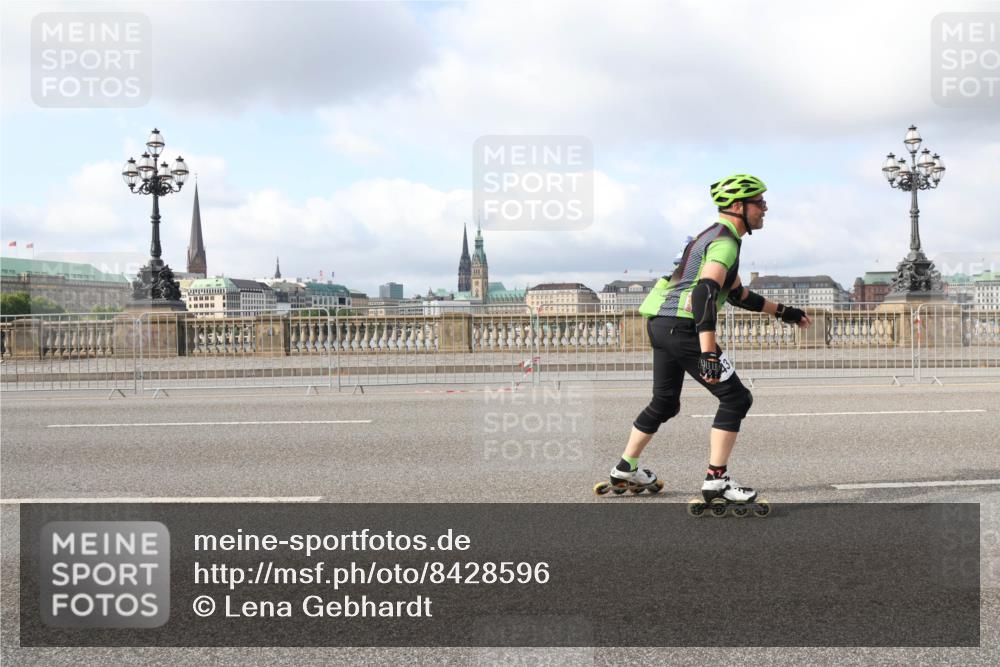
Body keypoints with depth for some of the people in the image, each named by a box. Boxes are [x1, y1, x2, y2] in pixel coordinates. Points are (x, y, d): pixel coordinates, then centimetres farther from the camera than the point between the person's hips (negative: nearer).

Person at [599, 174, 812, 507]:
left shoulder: (716, 235, 21)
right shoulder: (725, 241, -12)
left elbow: (737, 294, 30)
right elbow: (706, 292, -27)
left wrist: (783, 312, 31)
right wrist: (709, 354, -33)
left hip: (661, 323, 10)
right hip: (682, 327, -10)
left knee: (665, 403, 22)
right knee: (735, 398, -5)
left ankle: (625, 470, 29)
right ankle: (716, 481, -5)